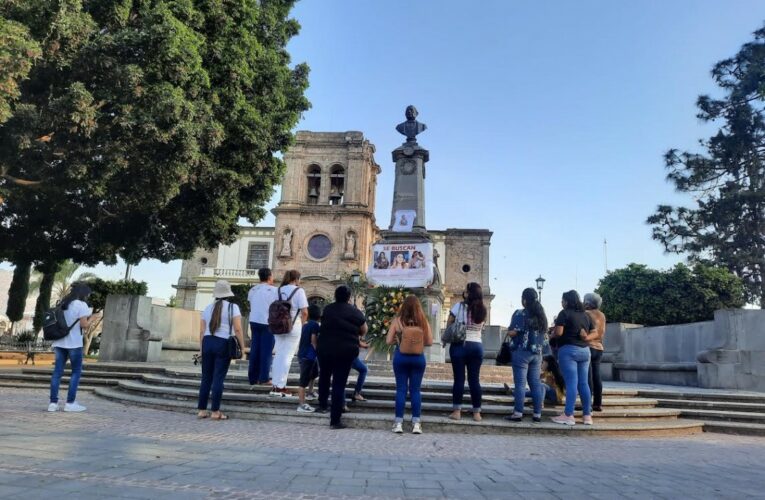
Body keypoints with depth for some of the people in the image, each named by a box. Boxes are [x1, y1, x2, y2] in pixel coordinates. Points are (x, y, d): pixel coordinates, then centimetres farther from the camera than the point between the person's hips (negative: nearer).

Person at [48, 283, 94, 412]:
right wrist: (91, 318, 6)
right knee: (76, 372, 2)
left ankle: (53, 403, 3)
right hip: (74, 343, -6)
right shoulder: (81, 305, -7)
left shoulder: (63, 303, 14)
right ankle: (70, 403, 0)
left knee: (57, 371, 5)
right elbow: (84, 325, -12)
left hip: (59, 342, 7)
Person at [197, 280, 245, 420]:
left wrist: (201, 349, 18)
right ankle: (215, 412, 2)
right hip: (223, 344, -4)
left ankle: (202, 410, 14)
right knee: (218, 378, -1)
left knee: (206, 377, 10)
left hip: (207, 342, 4)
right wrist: (242, 346, -3)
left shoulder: (208, 308, 14)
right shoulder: (233, 307, -1)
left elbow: (202, 331, 12)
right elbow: (238, 329, -9)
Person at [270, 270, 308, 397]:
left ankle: (275, 386, 18)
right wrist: (302, 323, 4)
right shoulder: (299, 291, -9)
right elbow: (304, 312, -12)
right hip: (293, 326, -6)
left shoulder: (278, 290, 8)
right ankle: (281, 387, 2)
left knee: (278, 355, 14)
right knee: (287, 356, -1)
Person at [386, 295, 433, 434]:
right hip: (418, 358, 1)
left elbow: (388, 341, -5)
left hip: (400, 357, -1)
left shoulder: (397, 320, -6)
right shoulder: (423, 321, -4)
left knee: (401, 389, 7)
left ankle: (398, 423, 9)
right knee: (415, 390, 9)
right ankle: (416, 423, 10)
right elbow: (429, 342, -2)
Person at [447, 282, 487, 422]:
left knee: (459, 378, 1)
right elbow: (481, 328, 14)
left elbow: (449, 324, 1)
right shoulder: (482, 310, 6)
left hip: (460, 345, -3)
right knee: (474, 379, 7)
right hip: (477, 346, 3)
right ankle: (477, 413, 11)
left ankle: (457, 411, 4)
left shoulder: (459, 306, -6)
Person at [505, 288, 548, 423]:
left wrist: (508, 331, 5)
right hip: (537, 353, 6)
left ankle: (518, 413, -3)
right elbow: (544, 332, 16)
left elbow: (512, 333, -15)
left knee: (520, 383, -4)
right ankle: (537, 413, 12)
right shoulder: (541, 314, 10)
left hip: (522, 352, -6)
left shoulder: (520, 313, -10)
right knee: (536, 383, 9)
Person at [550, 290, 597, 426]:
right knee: (583, 383, 9)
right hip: (585, 350, 7)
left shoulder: (564, 313, -6)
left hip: (568, 350, -6)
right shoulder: (585, 315, 14)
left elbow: (558, 332, -14)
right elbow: (593, 333, 15)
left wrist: (553, 332, 6)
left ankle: (569, 415, -7)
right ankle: (587, 415, 12)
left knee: (571, 383, -8)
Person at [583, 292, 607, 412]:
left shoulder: (586, 313, -9)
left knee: (588, 377, -6)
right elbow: (602, 332, 15)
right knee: (596, 376, 8)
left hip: (588, 347, -7)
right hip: (599, 348, 7)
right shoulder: (602, 315, 13)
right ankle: (598, 404, 9)